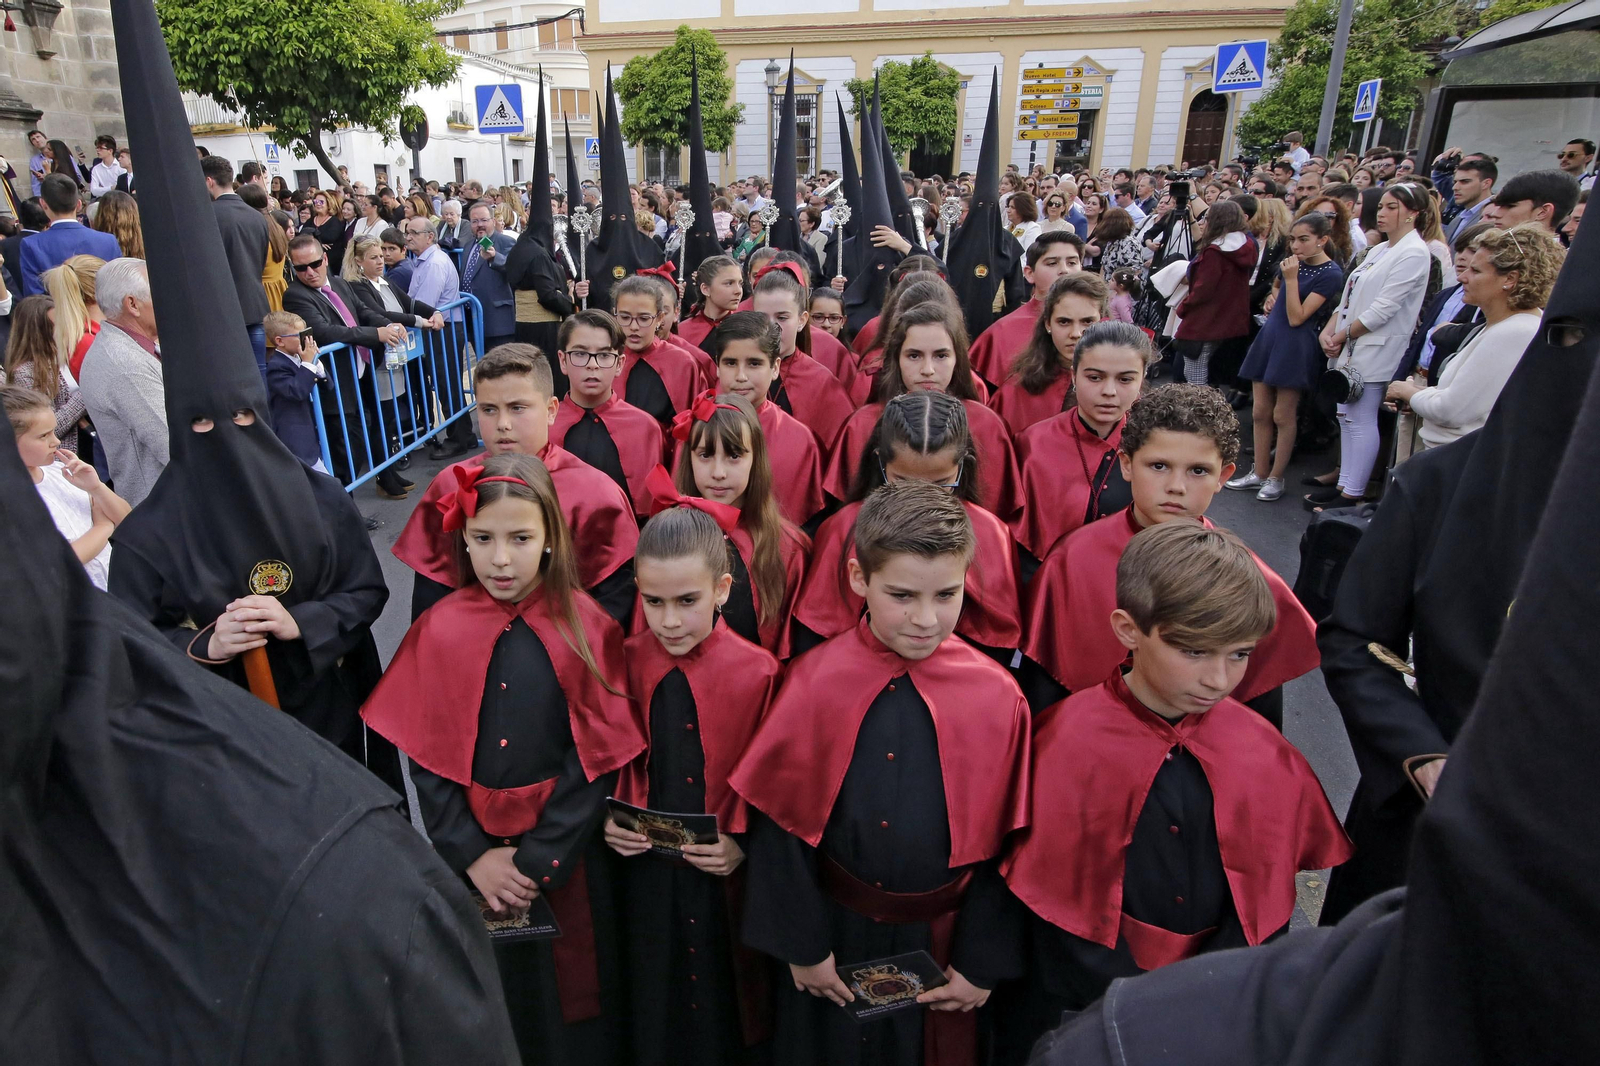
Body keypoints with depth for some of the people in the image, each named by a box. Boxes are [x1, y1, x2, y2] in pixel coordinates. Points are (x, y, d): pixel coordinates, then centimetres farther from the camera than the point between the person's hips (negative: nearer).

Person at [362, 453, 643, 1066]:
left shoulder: (585, 628, -10)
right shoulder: (438, 631, -4)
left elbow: (597, 757, -11)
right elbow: (422, 759, -4)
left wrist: (535, 861, -14)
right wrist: (473, 856, -11)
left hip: (566, 853, -1)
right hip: (468, 857, 2)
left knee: (569, 991, 15)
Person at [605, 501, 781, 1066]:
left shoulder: (757, 672, -14)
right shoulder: (626, 662, -6)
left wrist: (742, 843, -17)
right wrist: (610, 818, -10)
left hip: (725, 875, -2)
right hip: (645, 870, 2)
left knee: (722, 994, 17)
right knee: (654, 1000, 20)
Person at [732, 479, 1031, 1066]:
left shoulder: (997, 697, -14)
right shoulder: (813, 683, -15)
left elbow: (1007, 843, -6)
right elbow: (780, 825, -8)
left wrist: (982, 962, -3)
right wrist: (802, 944, -6)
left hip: (941, 939, 0)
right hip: (836, 934, 0)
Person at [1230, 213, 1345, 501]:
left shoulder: (1330, 274, -11)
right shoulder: (1295, 263, 11)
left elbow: (1297, 317, -17)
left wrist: (1291, 278, -19)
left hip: (1295, 348, -7)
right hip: (1269, 339, 7)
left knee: (1283, 415, -1)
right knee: (1260, 412, 7)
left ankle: (1276, 478, 10)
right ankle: (1259, 473, 16)